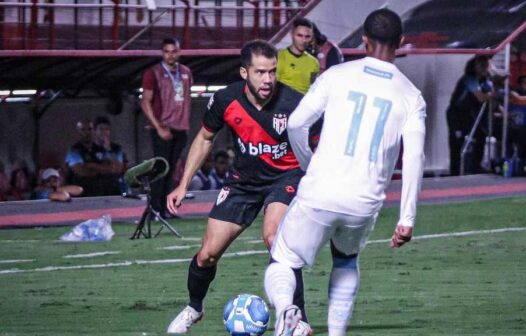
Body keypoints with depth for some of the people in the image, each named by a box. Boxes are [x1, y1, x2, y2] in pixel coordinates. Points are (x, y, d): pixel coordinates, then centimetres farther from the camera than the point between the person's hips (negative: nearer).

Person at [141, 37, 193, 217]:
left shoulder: (186, 72, 12)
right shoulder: (153, 73, -4)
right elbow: (146, 102, -6)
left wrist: (186, 121, 12)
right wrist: (158, 127, -13)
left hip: (181, 128, 5)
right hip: (163, 129, -5)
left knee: (171, 169, 6)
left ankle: (166, 207, 9)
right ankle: (155, 209, -6)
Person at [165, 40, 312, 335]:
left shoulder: (292, 103, -25)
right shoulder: (226, 100, -15)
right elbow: (205, 139, 5)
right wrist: (183, 186, 4)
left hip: (285, 176, -4)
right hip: (243, 179, 4)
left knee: (273, 236, -32)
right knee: (207, 254, 3)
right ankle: (194, 308, 34)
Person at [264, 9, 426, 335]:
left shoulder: (337, 75, 5)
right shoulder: (411, 96, 7)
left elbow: (296, 123, 1)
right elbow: (414, 158, -4)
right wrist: (407, 219, -2)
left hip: (319, 193, -2)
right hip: (365, 202, 2)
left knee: (283, 264, 9)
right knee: (346, 260, 32)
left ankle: (285, 309, -25)